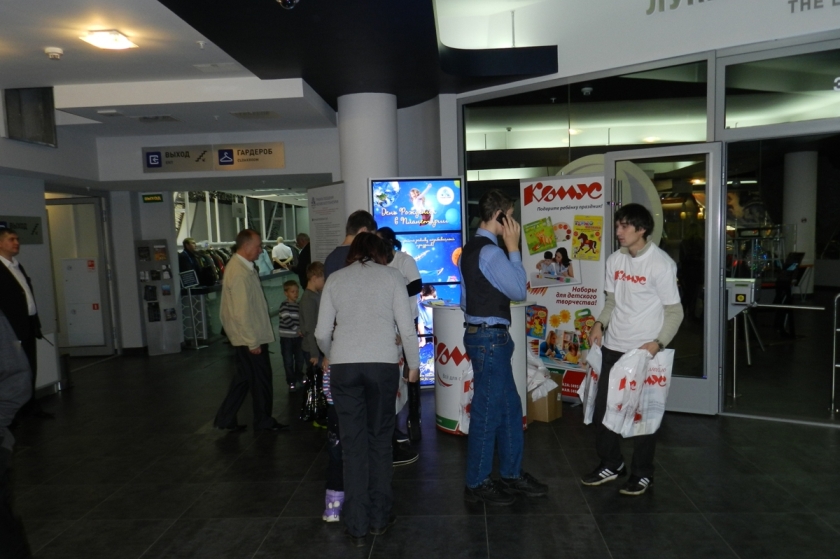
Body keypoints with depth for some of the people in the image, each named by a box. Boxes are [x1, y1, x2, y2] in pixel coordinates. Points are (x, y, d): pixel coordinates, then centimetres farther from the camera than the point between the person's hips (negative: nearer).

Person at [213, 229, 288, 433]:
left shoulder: (242, 266, 9)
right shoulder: (240, 273, -23)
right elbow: (242, 313, -24)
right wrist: (253, 342, -19)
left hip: (248, 337, 10)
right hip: (250, 338, -10)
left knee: (244, 377, 18)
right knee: (261, 378, 5)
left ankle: (225, 419, 26)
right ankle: (263, 421, 21)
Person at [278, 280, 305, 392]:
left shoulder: (298, 305, 9)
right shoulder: (284, 305, -10)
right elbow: (287, 320, -18)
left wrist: (301, 331, 2)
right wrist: (297, 330, -20)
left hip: (297, 337, 5)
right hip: (286, 337, -5)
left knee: (299, 359, 11)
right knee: (288, 361, 2)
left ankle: (299, 379, 27)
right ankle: (291, 382, 11)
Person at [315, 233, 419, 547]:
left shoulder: (335, 279, 13)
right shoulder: (391, 276, 8)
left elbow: (322, 333, 12)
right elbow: (407, 328, 3)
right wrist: (414, 364, 17)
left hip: (344, 366, 1)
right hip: (383, 364, -1)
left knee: (353, 444, 6)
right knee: (380, 440, 12)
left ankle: (357, 527, 13)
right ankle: (379, 519, 21)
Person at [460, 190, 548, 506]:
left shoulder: (471, 248, 13)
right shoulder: (490, 252, -19)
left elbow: (465, 298, 17)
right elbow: (519, 291, -11)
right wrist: (513, 248, -8)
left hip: (482, 335, 10)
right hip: (490, 338, -10)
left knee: (509, 407, 17)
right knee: (487, 410, 1)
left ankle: (511, 474, 29)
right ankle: (477, 484, 16)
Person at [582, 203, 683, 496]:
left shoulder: (661, 263, -13)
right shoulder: (614, 260, 5)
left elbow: (674, 311, -10)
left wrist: (657, 343, -22)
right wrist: (600, 323, -3)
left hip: (643, 351, -6)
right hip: (612, 347, 6)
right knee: (602, 408, 11)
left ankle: (642, 473, 24)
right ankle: (611, 463, 30)